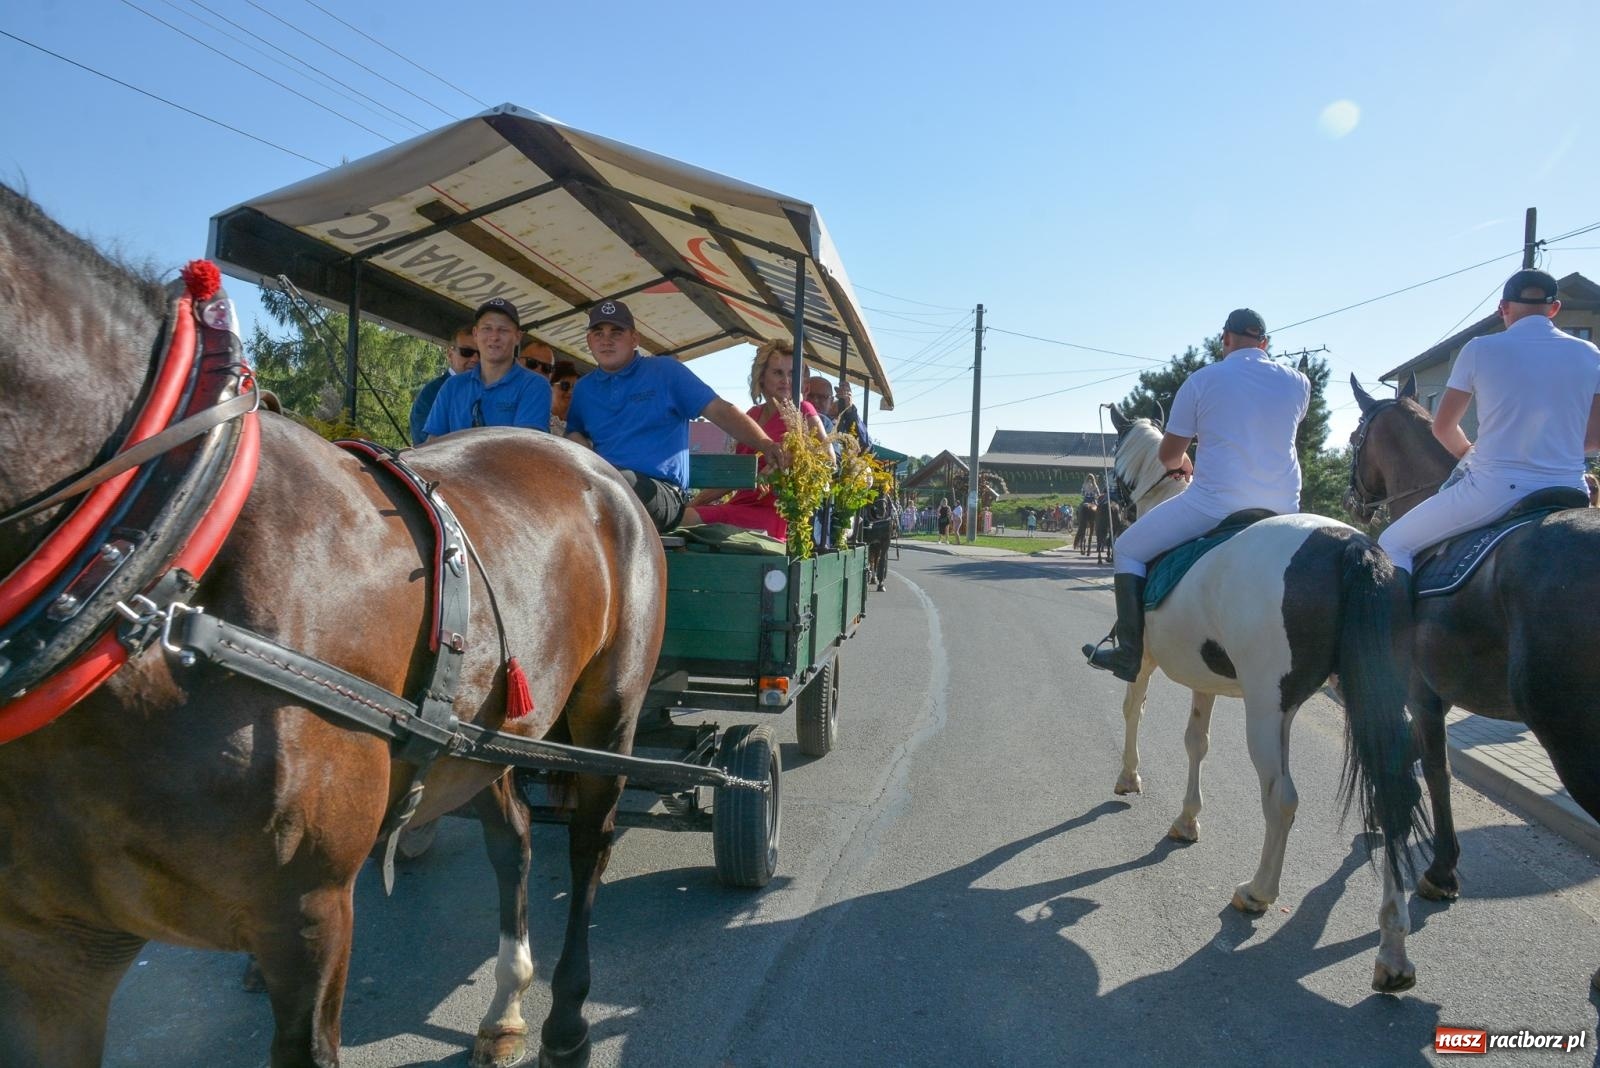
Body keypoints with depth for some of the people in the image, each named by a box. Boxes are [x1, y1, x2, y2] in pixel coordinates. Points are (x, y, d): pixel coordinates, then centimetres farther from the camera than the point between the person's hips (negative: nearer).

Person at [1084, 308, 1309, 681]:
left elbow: (1168, 456, 4)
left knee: (1129, 549, 14)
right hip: (1283, 511, 5)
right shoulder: (1299, 383, 7)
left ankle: (1129, 655, 8)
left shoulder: (1200, 381, -3)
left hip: (1215, 505, -4)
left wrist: (1182, 464, 28)